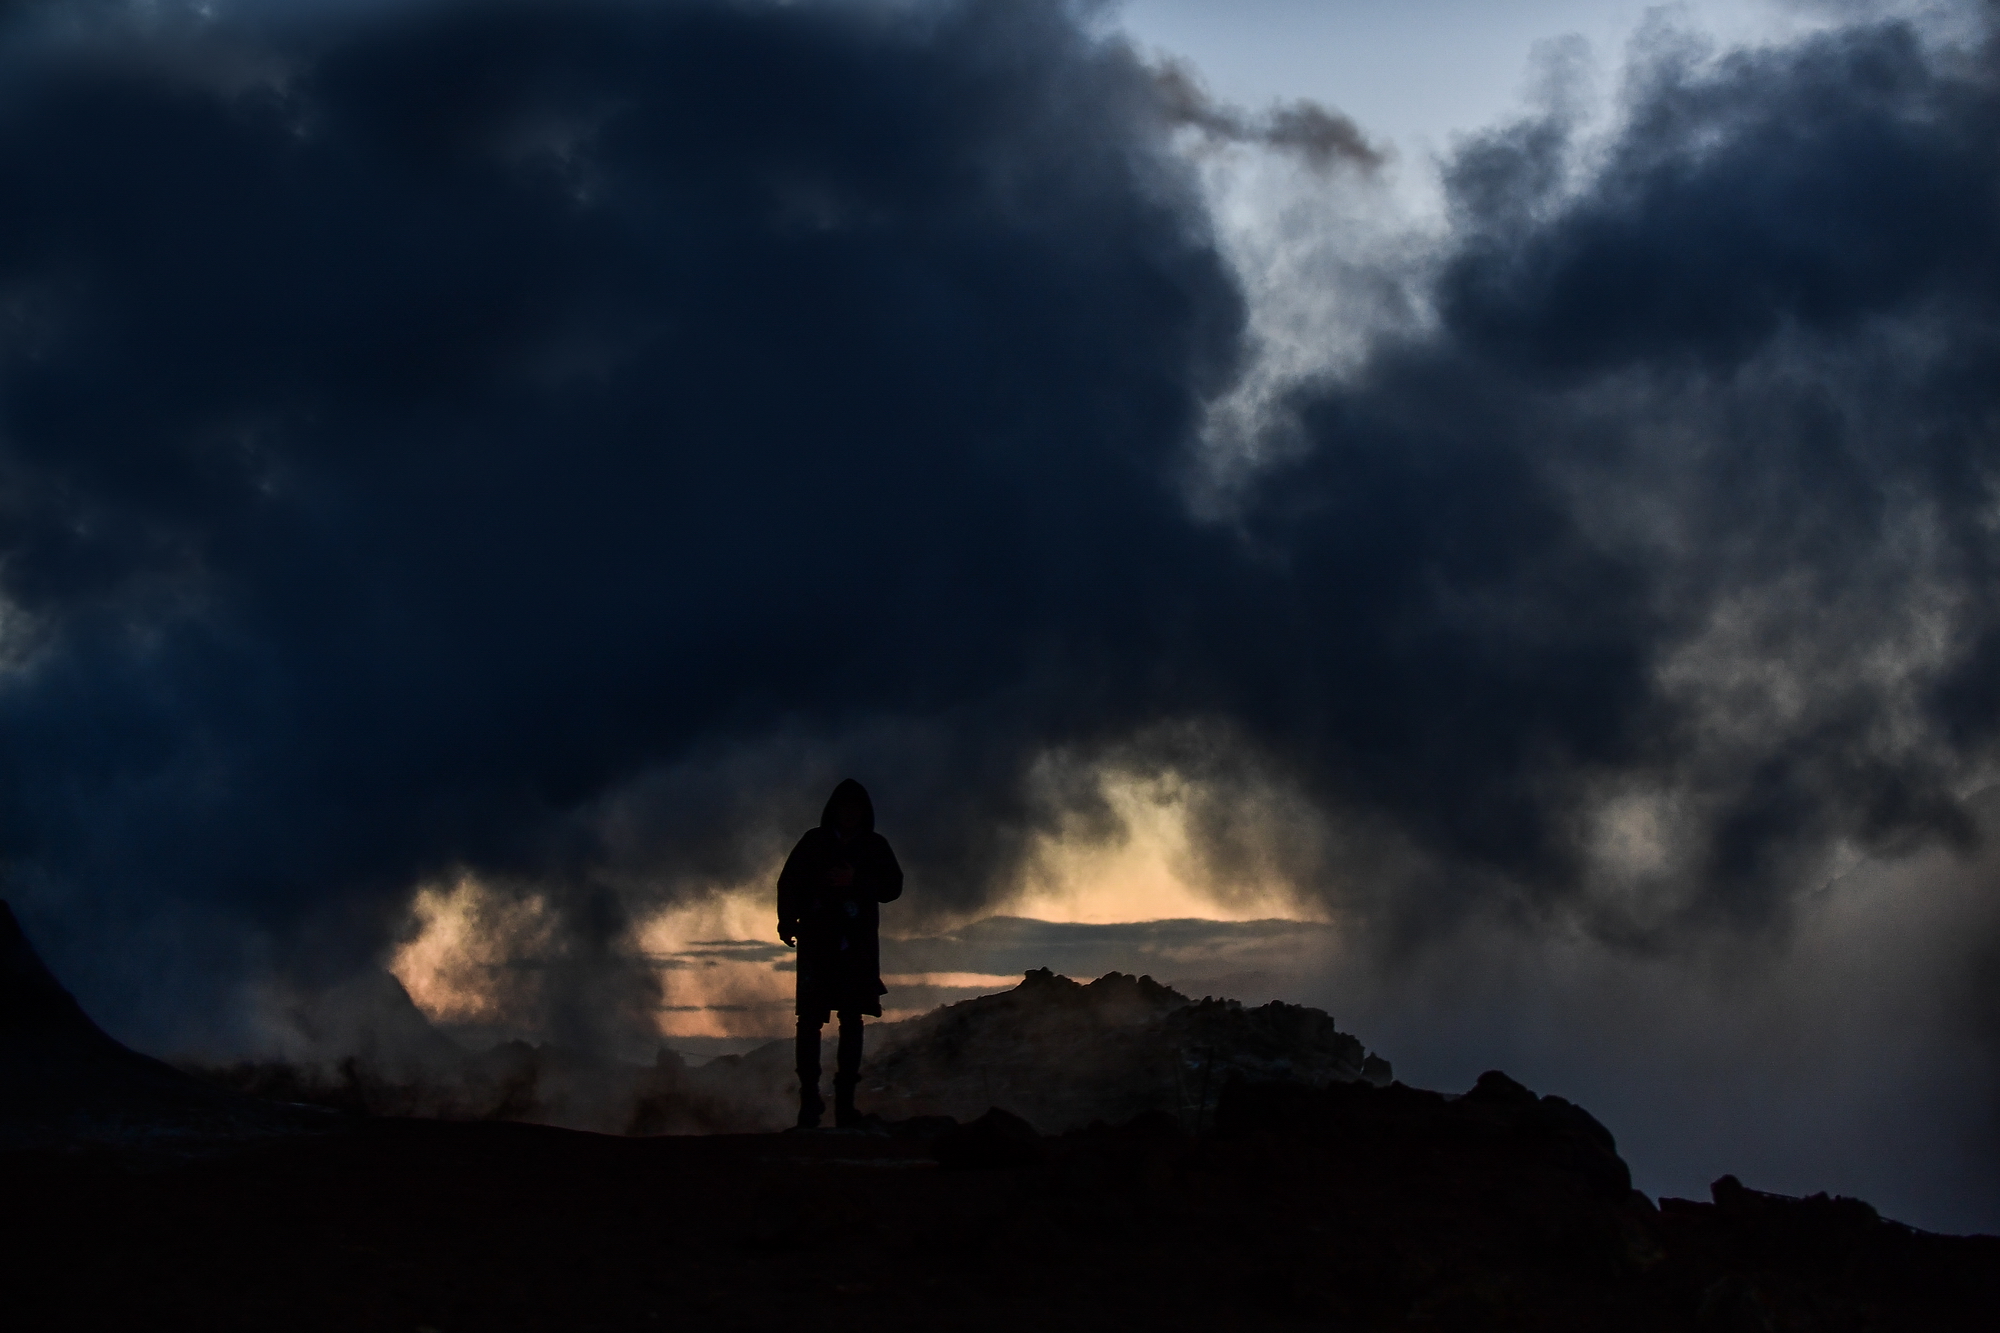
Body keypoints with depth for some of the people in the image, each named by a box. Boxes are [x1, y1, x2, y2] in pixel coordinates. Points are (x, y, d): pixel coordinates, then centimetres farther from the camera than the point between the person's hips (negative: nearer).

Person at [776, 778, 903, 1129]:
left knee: (852, 1021, 0)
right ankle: (809, 1097, -6)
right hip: (816, 944, -1)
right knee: (810, 1019, -8)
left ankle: (845, 1100, 2)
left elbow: (893, 888, 2)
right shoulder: (813, 842, 5)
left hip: (857, 946, 1)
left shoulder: (876, 846, 7)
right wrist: (788, 923, -13)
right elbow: (788, 883, 2)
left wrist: (856, 881, -14)